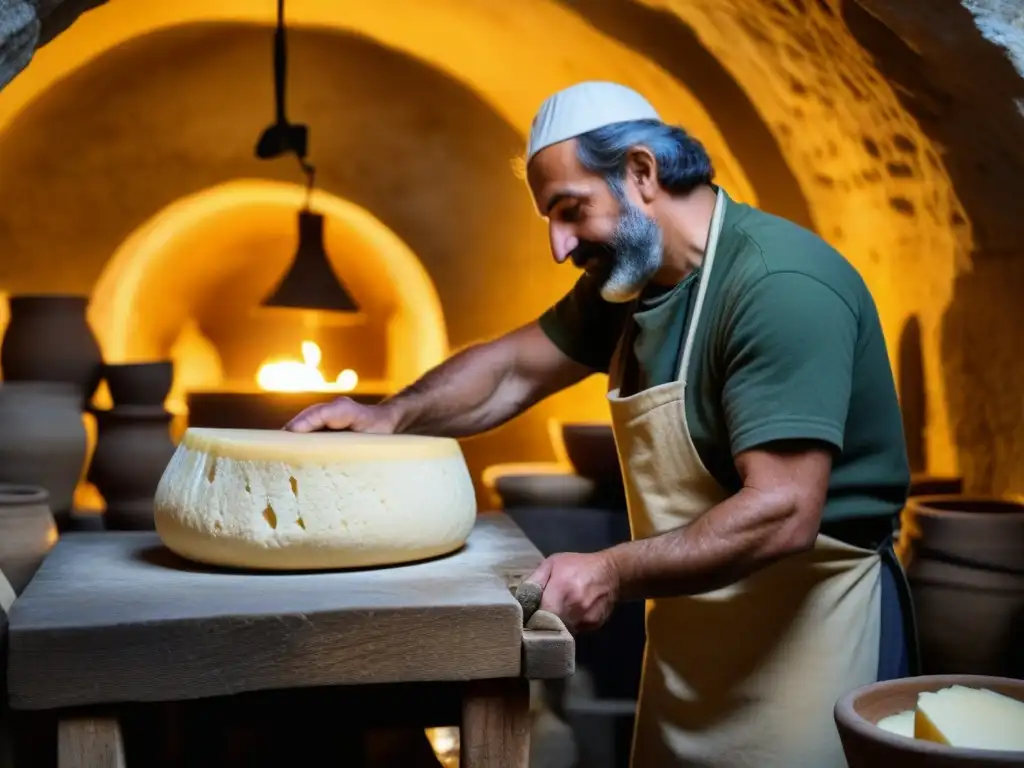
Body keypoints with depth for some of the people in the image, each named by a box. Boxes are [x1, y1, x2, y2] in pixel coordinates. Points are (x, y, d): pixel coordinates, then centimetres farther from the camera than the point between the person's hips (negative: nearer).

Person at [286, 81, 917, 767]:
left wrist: (616, 573, -27)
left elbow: (783, 513, -29)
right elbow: (515, 369, 11)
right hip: (691, 626, 8)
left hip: (806, 628, -8)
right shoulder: (627, 278, 4)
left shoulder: (779, 285, -24)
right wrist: (391, 416, -4)